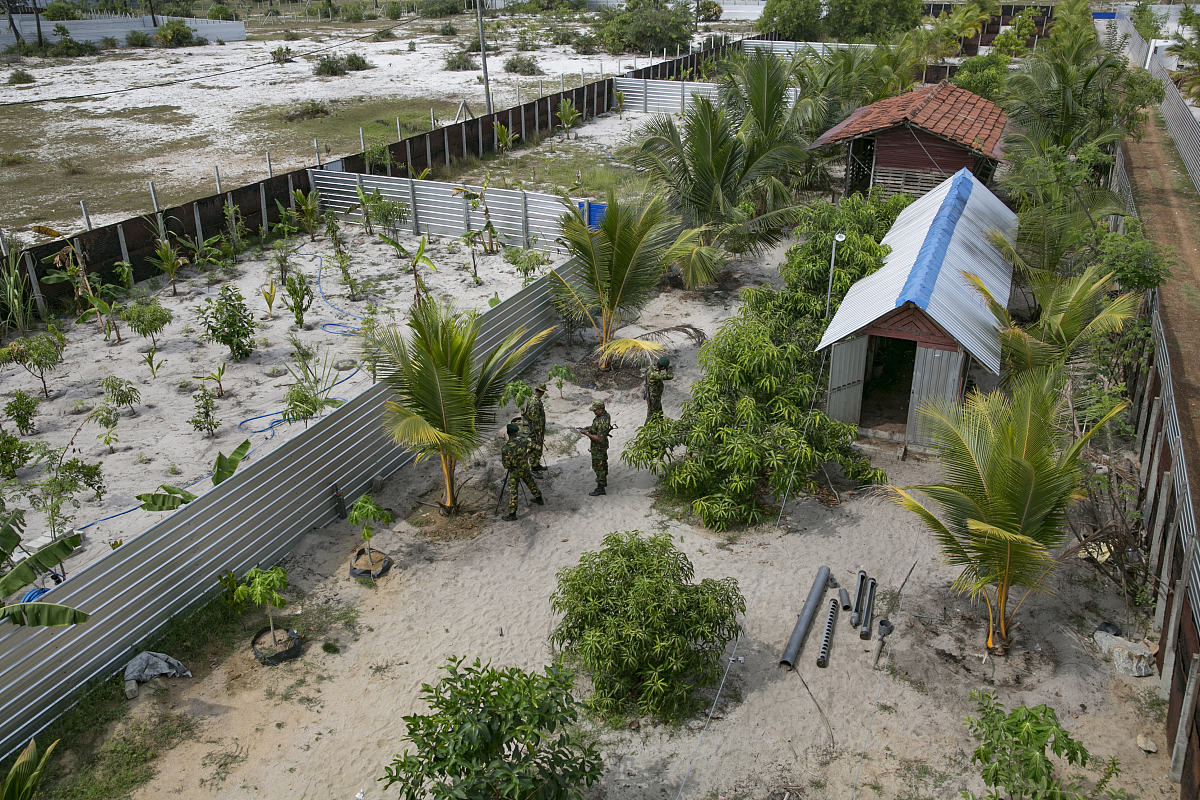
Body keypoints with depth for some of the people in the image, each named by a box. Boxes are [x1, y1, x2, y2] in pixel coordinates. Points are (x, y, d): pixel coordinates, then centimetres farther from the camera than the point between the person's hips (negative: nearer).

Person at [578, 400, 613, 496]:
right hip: (602, 445, 10)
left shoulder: (603, 422, -36)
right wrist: (590, 427, 2)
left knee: (598, 466, -1)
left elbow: (599, 439, -35)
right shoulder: (605, 414, -5)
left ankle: (600, 488, 8)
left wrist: (587, 434, -29)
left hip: (599, 446, -10)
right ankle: (603, 480, 44)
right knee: (603, 462, 26)